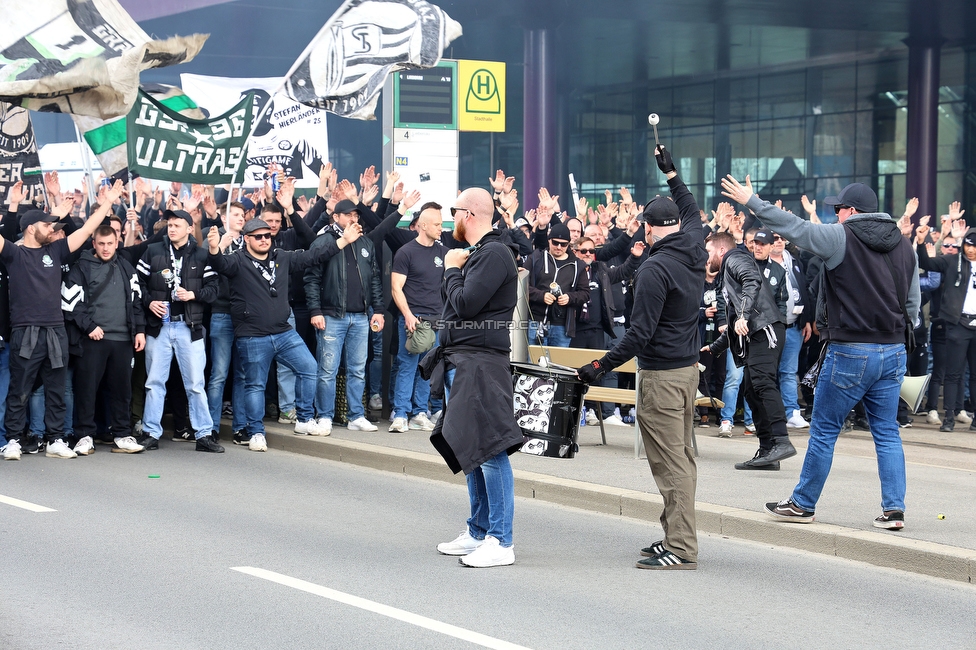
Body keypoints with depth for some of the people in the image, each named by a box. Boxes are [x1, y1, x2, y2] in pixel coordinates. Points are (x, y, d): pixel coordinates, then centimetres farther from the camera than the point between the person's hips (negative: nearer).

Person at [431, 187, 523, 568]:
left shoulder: (494, 254, -13)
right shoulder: (477, 253, 19)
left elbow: (465, 304, -19)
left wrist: (453, 269, -6)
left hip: (483, 361, -11)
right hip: (465, 361, 11)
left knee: (489, 448, -11)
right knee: (469, 448, 14)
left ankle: (501, 542, -10)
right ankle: (478, 532, 22)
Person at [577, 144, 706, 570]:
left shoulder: (655, 268, -18)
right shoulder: (695, 251, 5)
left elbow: (641, 331, -21)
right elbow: (692, 212, 29)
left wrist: (603, 365, -16)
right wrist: (671, 172, 37)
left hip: (662, 373, -9)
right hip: (689, 365, 9)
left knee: (669, 461, -7)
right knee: (683, 454, 14)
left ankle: (681, 548, -6)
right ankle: (678, 538, 21)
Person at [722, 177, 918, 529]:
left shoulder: (841, 237, -9)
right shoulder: (904, 246, 10)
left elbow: (793, 226, -7)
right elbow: (913, 304, 14)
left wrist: (751, 200, 2)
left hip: (851, 352, -6)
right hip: (894, 352, 6)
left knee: (824, 431, 5)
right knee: (887, 433, 10)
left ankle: (802, 504, 15)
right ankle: (894, 509, 6)